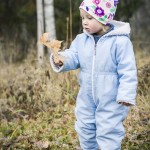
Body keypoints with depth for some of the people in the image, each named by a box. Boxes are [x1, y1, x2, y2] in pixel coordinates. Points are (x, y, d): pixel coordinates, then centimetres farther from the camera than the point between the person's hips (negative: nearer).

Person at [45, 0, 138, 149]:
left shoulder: (120, 41, -18)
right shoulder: (81, 39, 0)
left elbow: (128, 71, -16)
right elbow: (73, 57, -4)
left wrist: (126, 95, -20)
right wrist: (61, 60, -27)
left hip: (110, 101, -6)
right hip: (86, 99, 6)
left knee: (108, 134, 2)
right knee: (85, 131, 21)